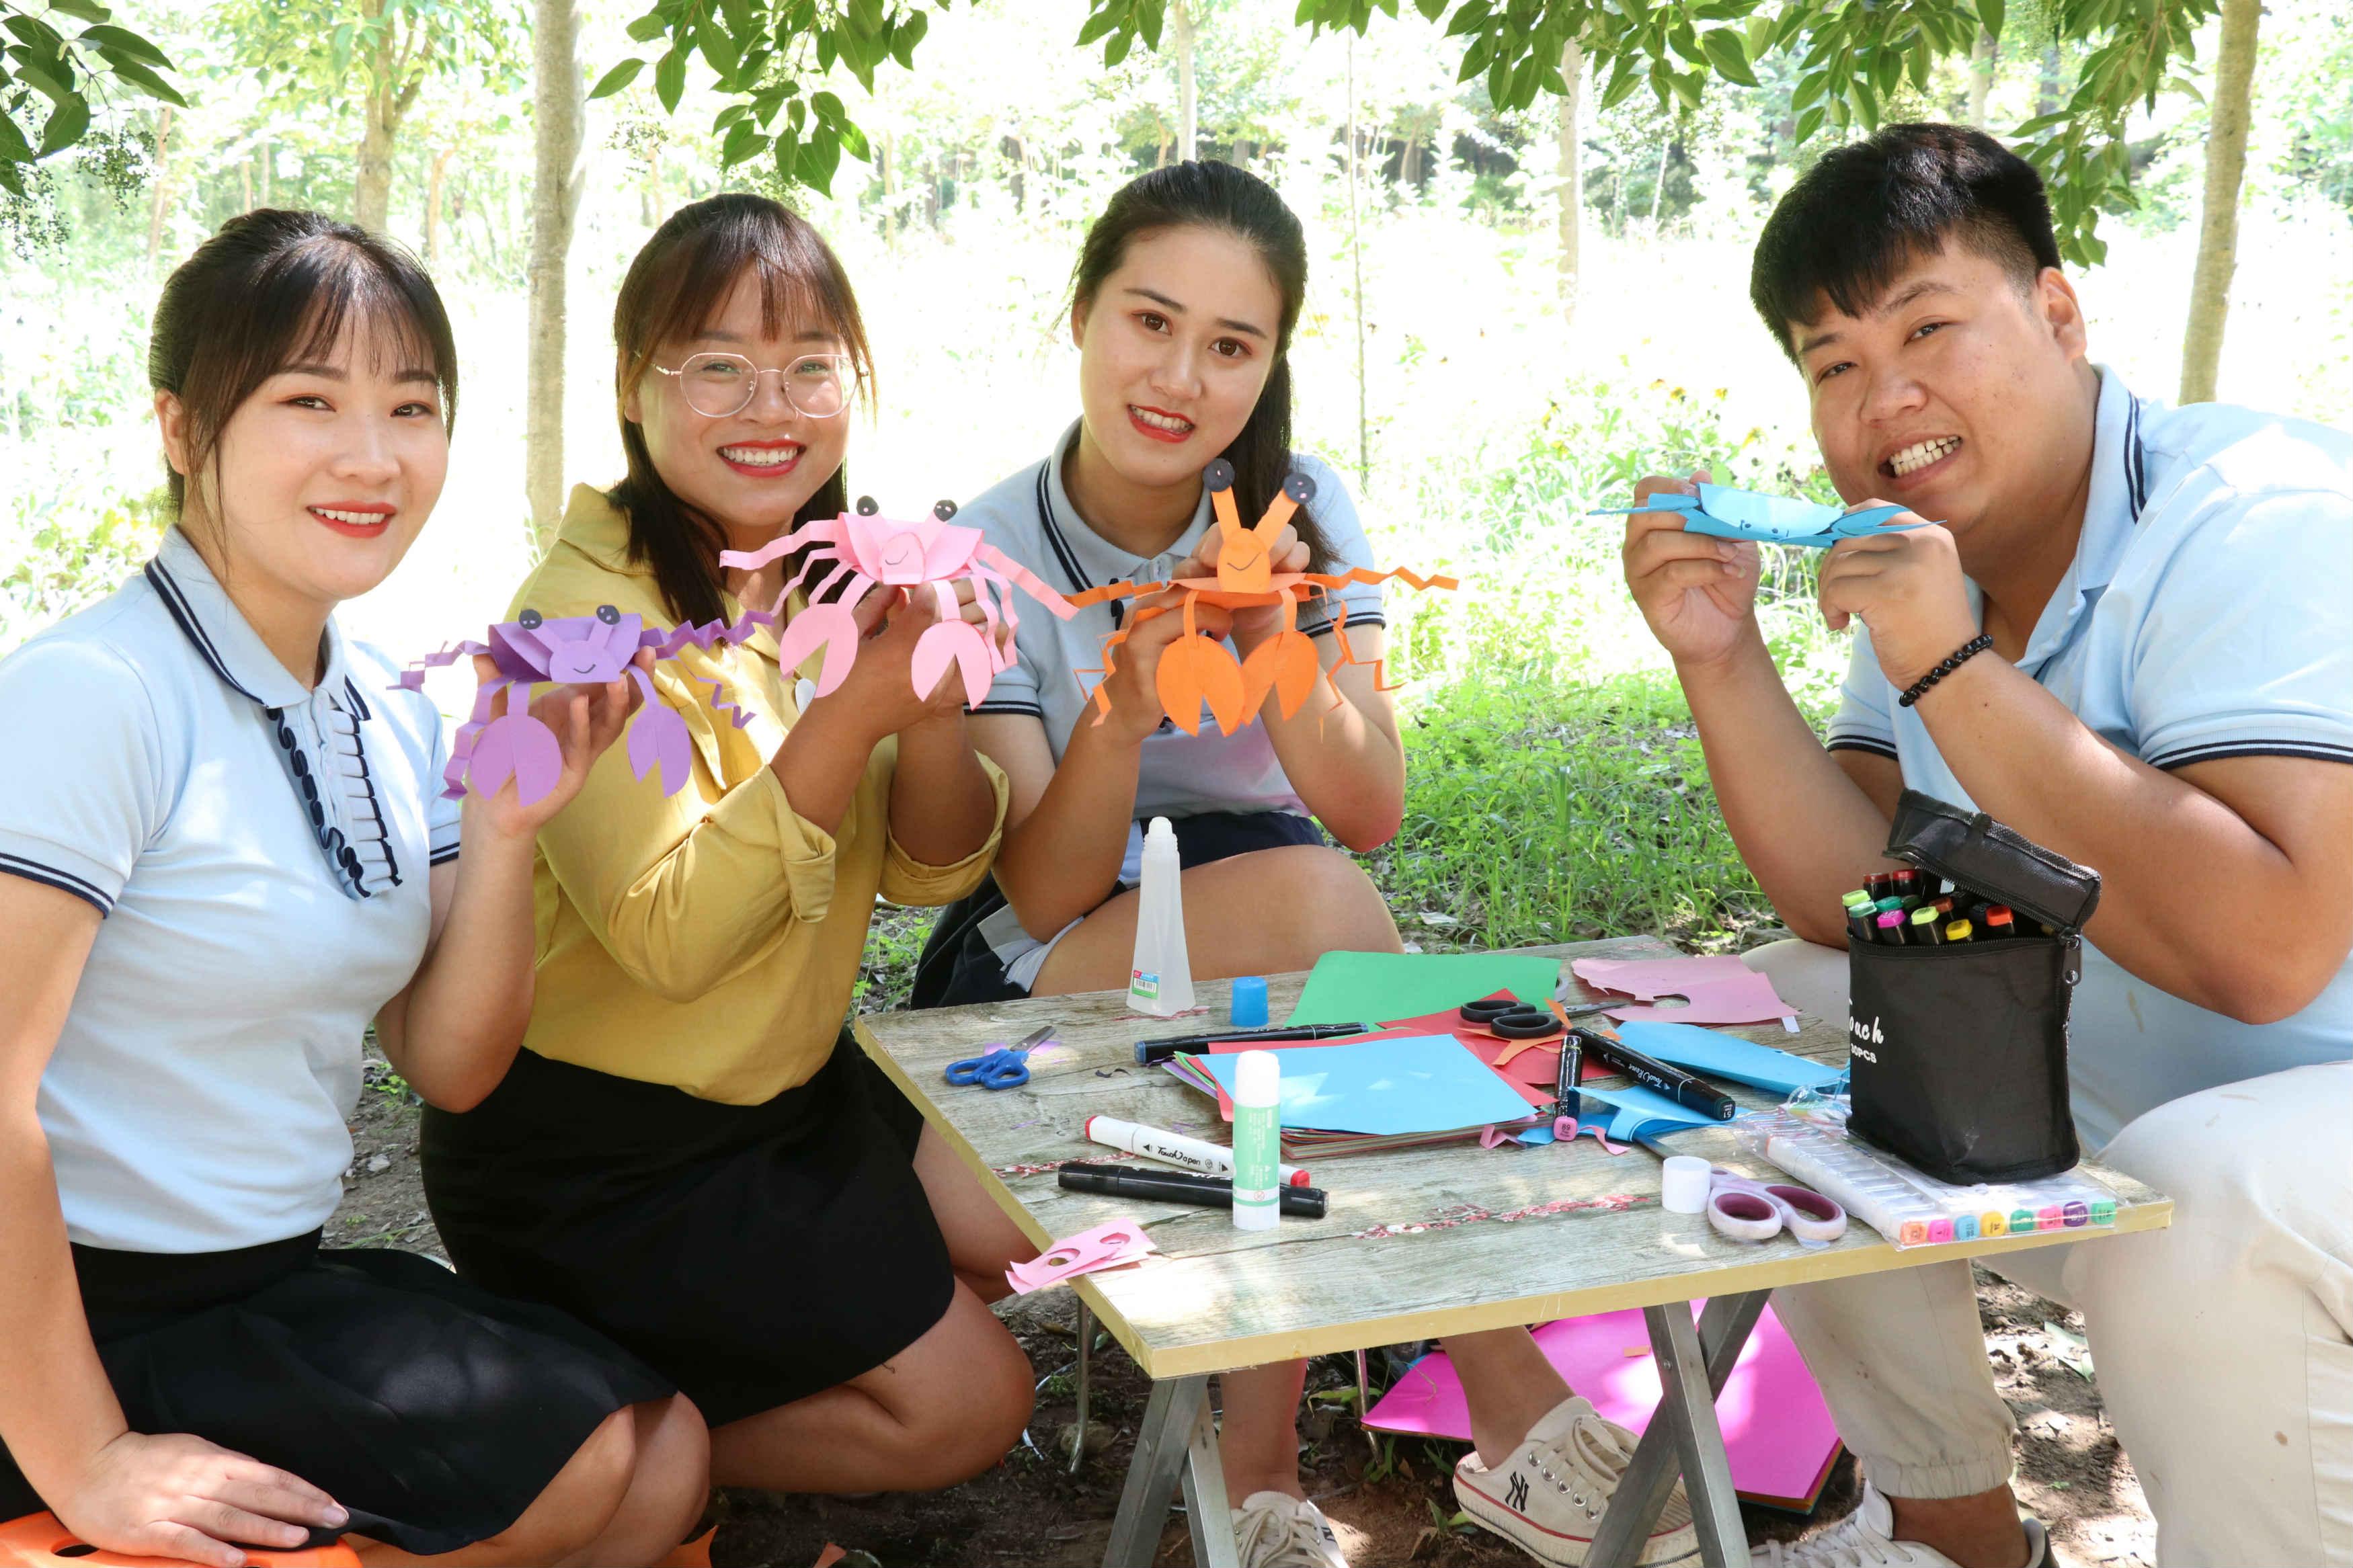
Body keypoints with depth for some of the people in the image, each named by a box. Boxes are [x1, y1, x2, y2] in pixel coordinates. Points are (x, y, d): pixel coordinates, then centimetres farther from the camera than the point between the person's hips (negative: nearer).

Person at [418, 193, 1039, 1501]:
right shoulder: (592, 618, -22)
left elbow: (933, 874, -1)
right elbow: (672, 940, -28)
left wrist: (935, 715, -21)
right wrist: (855, 711, -33)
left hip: (791, 1086, 8)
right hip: (594, 1159, -8)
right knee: (967, 1400, -6)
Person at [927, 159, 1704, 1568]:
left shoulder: (1303, 512, -3)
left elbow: (1374, 816, -11)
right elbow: (1046, 894, -17)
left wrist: (1275, 646, -28)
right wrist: (1122, 711, -35)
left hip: (1268, 965, 3)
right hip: (1036, 990, -2)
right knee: (1308, 903, -33)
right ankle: (1511, 1423, -22)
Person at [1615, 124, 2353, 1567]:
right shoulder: (1942, 560, 3)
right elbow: (1857, 914, 0)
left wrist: (1953, 672, -30)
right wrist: (1722, 659, -12)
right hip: (2110, 1110, 8)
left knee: (2200, 1200, -36)